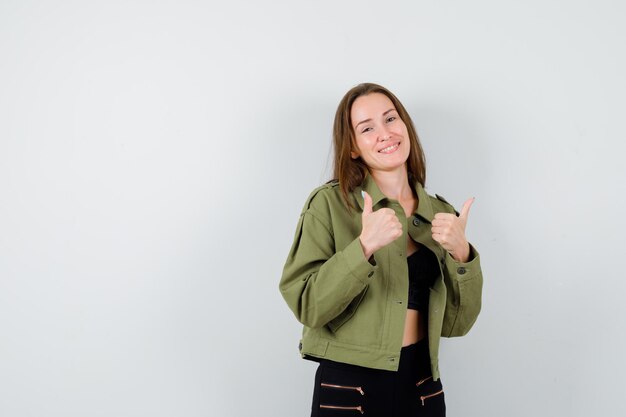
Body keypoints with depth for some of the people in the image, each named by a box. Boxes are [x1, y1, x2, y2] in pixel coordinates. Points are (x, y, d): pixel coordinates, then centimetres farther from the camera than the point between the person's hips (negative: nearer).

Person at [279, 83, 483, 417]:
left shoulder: (441, 214, 3)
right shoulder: (329, 204, -9)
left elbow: (455, 324, 2)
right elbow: (306, 307, -15)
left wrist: (461, 255, -12)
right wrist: (364, 247, -26)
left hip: (423, 386, 4)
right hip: (348, 388, -4)